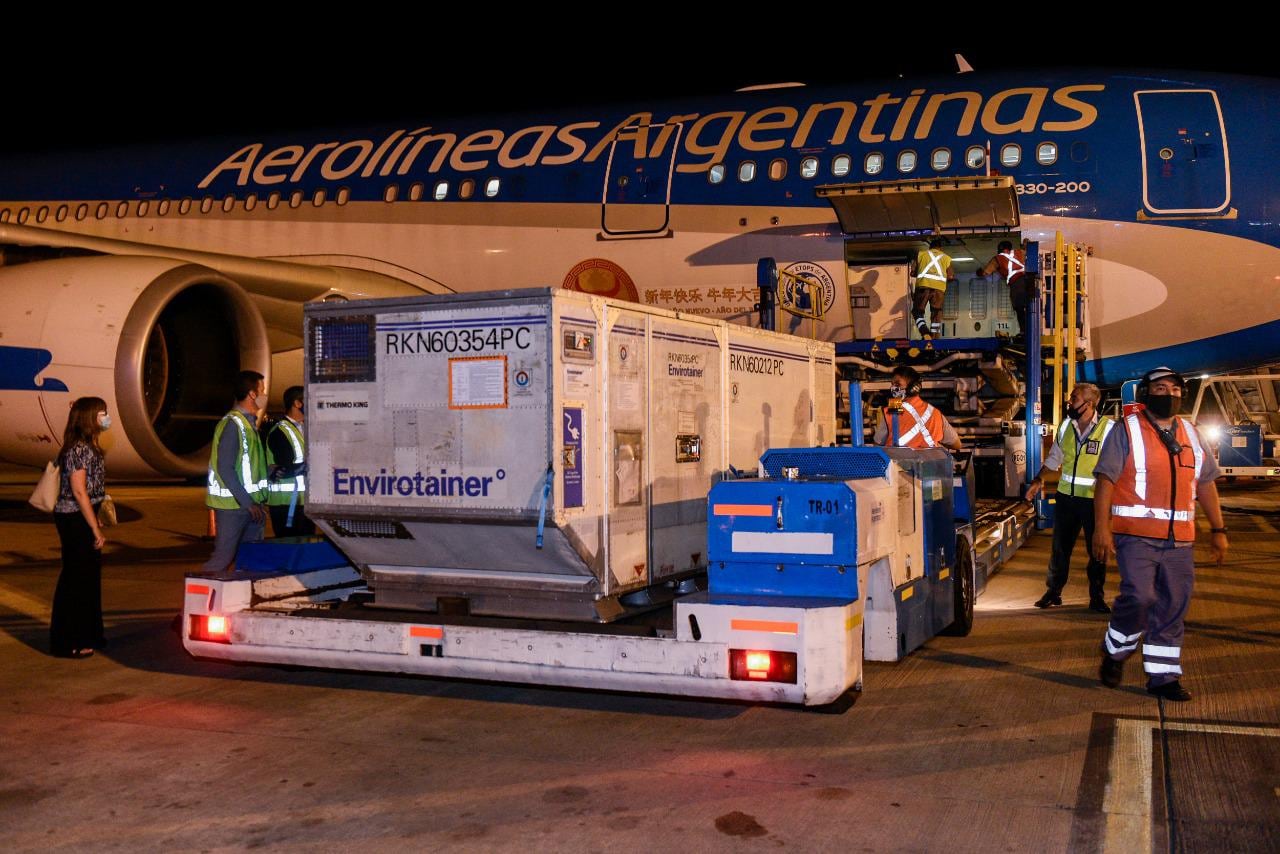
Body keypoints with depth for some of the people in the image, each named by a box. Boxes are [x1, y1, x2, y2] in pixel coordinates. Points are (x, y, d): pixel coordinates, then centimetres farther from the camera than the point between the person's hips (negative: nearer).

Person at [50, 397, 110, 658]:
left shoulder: (88, 447, 12)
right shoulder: (79, 449, -18)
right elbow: (79, 491, -21)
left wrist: (95, 524, 15)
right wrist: (96, 530, -19)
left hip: (81, 519, 10)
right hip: (75, 520, -10)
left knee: (89, 576, 17)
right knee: (75, 579, -2)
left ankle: (87, 636, 29)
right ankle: (67, 643, 7)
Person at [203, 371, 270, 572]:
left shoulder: (249, 422, 15)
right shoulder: (232, 424, -14)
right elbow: (225, 469, -20)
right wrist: (248, 503, -21)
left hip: (249, 503, 9)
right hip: (233, 504, -9)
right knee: (223, 556, -8)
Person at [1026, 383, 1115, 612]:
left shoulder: (1108, 429, -12)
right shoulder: (1066, 426, 4)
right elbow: (1054, 457, 18)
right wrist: (1039, 479, 13)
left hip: (1095, 499, -4)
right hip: (1066, 496, 4)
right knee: (1060, 548, 10)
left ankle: (1097, 597, 20)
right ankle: (1053, 591, 22)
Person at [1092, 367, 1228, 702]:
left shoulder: (1190, 433, 15)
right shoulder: (1127, 431, -2)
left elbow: (1205, 483, 20)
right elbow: (1106, 479, -7)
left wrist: (1218, 530, 16)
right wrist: (1101, 527, -15)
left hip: (1179, 539, 6)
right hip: (1136, 535, -5)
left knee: (1173, 607, 6)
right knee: (1139, 597, -17)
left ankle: (1162, 676, 16)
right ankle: (1115, 652, 8)